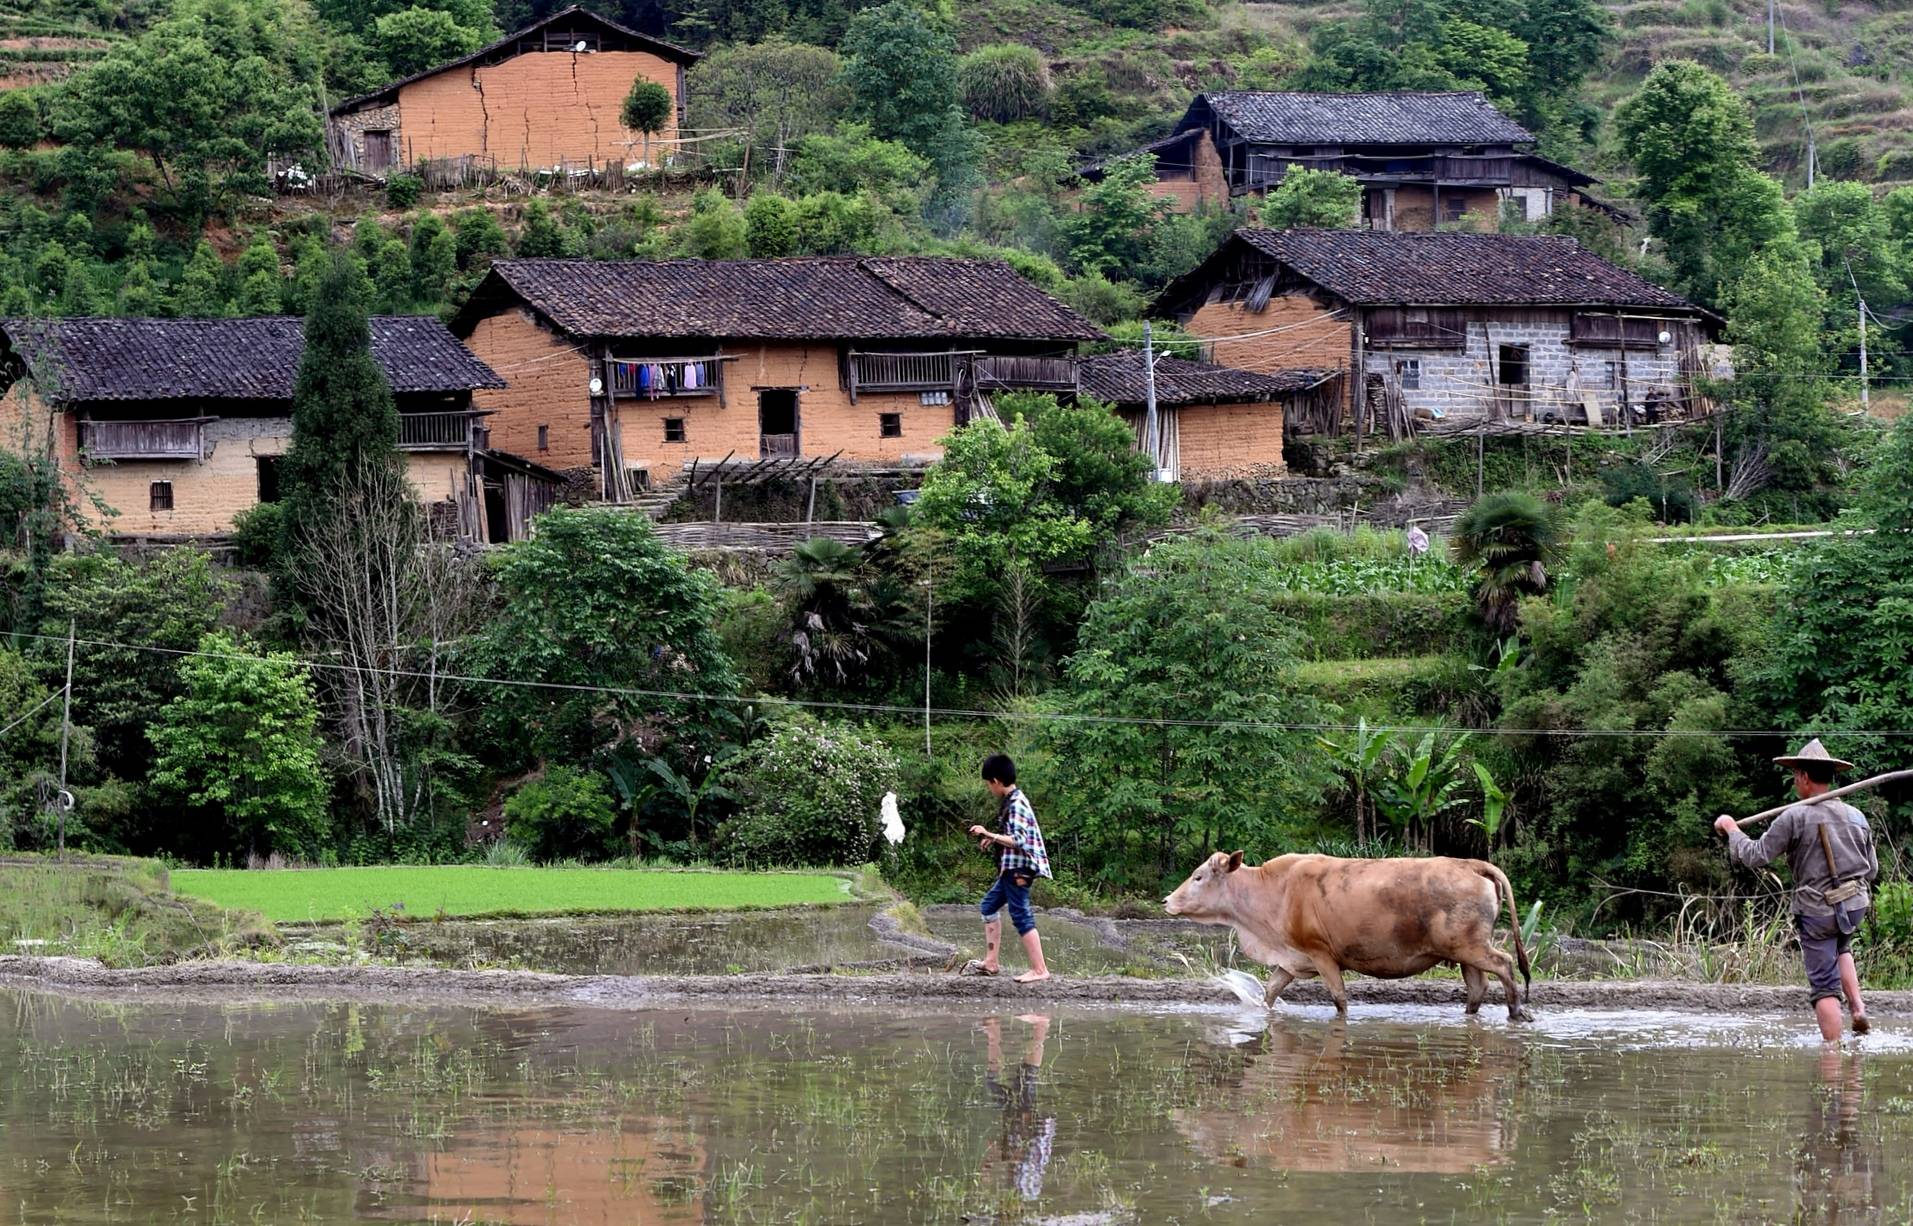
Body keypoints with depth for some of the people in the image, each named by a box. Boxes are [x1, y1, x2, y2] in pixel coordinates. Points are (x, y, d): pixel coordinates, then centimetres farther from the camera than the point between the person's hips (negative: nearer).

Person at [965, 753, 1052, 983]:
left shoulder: (1016, 805, -17)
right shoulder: (1014, 801, 13)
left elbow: (1019, 841, -24)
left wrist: (989, 835, -20)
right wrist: (994, 840, 16)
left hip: (1018, 868, -11)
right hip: (1012, 868, 11)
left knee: (1021, 916, -9)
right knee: (989, 905, 19)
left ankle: (1039, 969, -8)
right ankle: (990, 962, 22)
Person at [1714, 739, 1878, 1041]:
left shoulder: (1795, 818, -12)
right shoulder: (1857, 817, 4)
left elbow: (1755, 856, -8)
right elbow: (1872, 869, 11)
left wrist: (1731, 828, 8)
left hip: (1817, 911, -5)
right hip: (1857, 906, 5)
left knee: (1825, 987, -1)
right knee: (1840, 946, 35)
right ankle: (1858, 1007, 17)